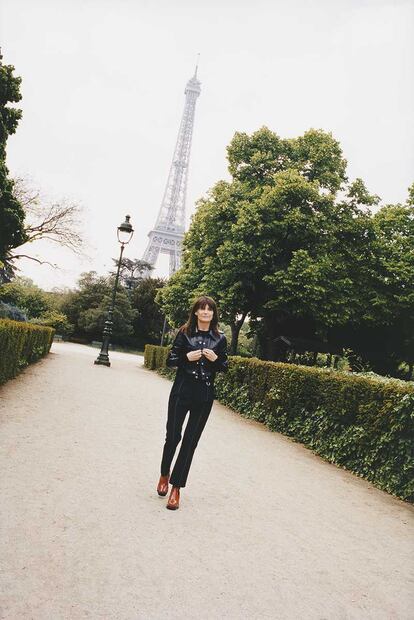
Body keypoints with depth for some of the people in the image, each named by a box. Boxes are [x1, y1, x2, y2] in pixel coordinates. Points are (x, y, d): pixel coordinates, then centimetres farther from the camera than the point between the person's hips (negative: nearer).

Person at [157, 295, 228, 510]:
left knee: (190, 441, 4)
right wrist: (187, 357, -15)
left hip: (204, 395, 1)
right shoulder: (185, 333, 0)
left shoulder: (220, 338, 3)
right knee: (173, 436, 5)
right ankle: (164, 474, 34)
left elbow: (225, 367, 9)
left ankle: (176, 488, 15)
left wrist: (215, 359, -11)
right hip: (181, 391, 0)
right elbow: (170, 360, 2)